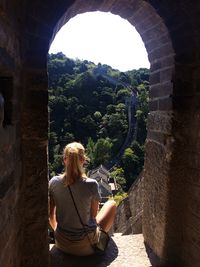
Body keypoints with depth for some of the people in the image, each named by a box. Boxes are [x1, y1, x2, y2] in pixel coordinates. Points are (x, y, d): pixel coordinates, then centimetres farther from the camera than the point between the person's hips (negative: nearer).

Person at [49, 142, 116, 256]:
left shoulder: (54, 182, -12)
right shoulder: (92, 184, -21)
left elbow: (50, 215, 0)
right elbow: (94, 214, -8)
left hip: (61, 244, 3)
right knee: (112, 203, 19)